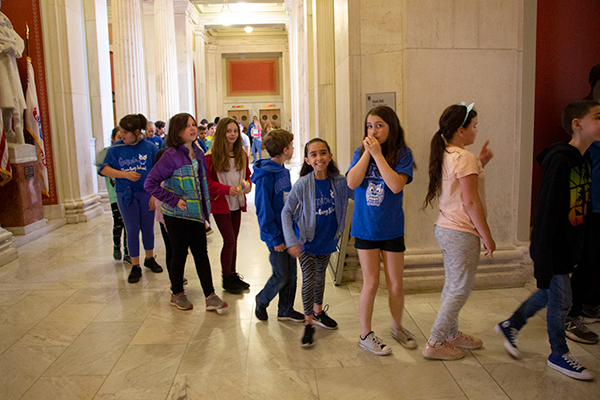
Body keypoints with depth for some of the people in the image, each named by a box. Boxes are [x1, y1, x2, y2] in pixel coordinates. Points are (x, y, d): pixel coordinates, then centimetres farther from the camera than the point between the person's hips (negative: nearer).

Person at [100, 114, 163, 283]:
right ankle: (135, 267, 15)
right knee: (132, 230, 4)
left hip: (146, 193, 0)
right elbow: (104, 169, -2)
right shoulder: (116, 148, -2)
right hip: (125, 193, 0)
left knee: (148, 228, 11)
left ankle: (149, 259, 33)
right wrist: (125, 174, -16)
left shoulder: (150, 147, -5)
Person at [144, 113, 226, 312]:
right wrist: (174, 200, -18)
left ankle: (210, 296, 12)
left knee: (201, 254, 7)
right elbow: (150, 184, -16)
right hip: (177, 215, -6)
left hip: (197, 213, 6)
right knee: (179, 254, 7)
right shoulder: (172, 156, -14)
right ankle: (177, 294, 26)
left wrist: (205, 205, 10)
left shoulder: (198, 152, 7)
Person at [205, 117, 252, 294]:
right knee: (229, 241, -4)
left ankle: (233, 274, 28)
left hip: (237, 204, 6)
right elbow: (206, 181, -12)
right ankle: (226, 279, 13)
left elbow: (247, 175, 16)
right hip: (220, 204, -6)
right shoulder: (212, 156, -12)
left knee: (233, 241, 14)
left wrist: (248, 185, -6)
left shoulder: (242, 155, 6)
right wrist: (226, 189, -22)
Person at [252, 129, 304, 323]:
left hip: (289, 231, 8)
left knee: (291, 273, 13)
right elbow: (264, 210, -19)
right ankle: (261, 301, 27)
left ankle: (286, 310, 29)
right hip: (277, 235, -8)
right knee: (281, 276, 1)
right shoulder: (266, 176, -19)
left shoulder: (284, 172, 7)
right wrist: (275, 238, -17)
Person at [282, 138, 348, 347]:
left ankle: (318, 312, 41)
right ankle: (309, 323, 14)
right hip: (307, 240, -3)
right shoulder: (303, 184, -20)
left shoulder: (340, 181, -12)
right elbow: (286, 212, -13)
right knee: (309, 279, -3)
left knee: (320, 276, 20)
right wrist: (291, 241, -19)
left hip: (328, 239, 3)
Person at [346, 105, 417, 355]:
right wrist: (367, 153, -16)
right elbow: (352, 183, -14)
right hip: (365, 228, 0)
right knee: (371, 283, 4)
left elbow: (396, 185, -22)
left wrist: (377, 154, -21)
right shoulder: (361, 152, 1)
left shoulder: (402, 154, -7)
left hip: (392, 229, 0)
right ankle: (365, 335, 22)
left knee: (395, 285, 10)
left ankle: (397, 327, 36)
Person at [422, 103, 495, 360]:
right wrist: (487, 237, -14)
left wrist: (480, 164, 15)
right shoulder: (464, 157, -17)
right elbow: (470, 201, -20)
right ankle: (435, 344, 10)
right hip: (462, 233, -9)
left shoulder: (445, 155, 11)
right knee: (460, 289, 2)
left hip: (445, 229, 9)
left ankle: (451, 334, 34)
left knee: (452, 285, 20)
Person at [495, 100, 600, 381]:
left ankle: (510, 326, 37)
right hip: (554, 248, -9)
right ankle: (559, 355, 28)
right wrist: (541, 258, -23)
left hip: (568, 247, 9)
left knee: (550, 293, 20)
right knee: (560, 299, 7)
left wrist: (577, 249, 17)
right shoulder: (560, 160, -22)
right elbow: (546, 212, -23)